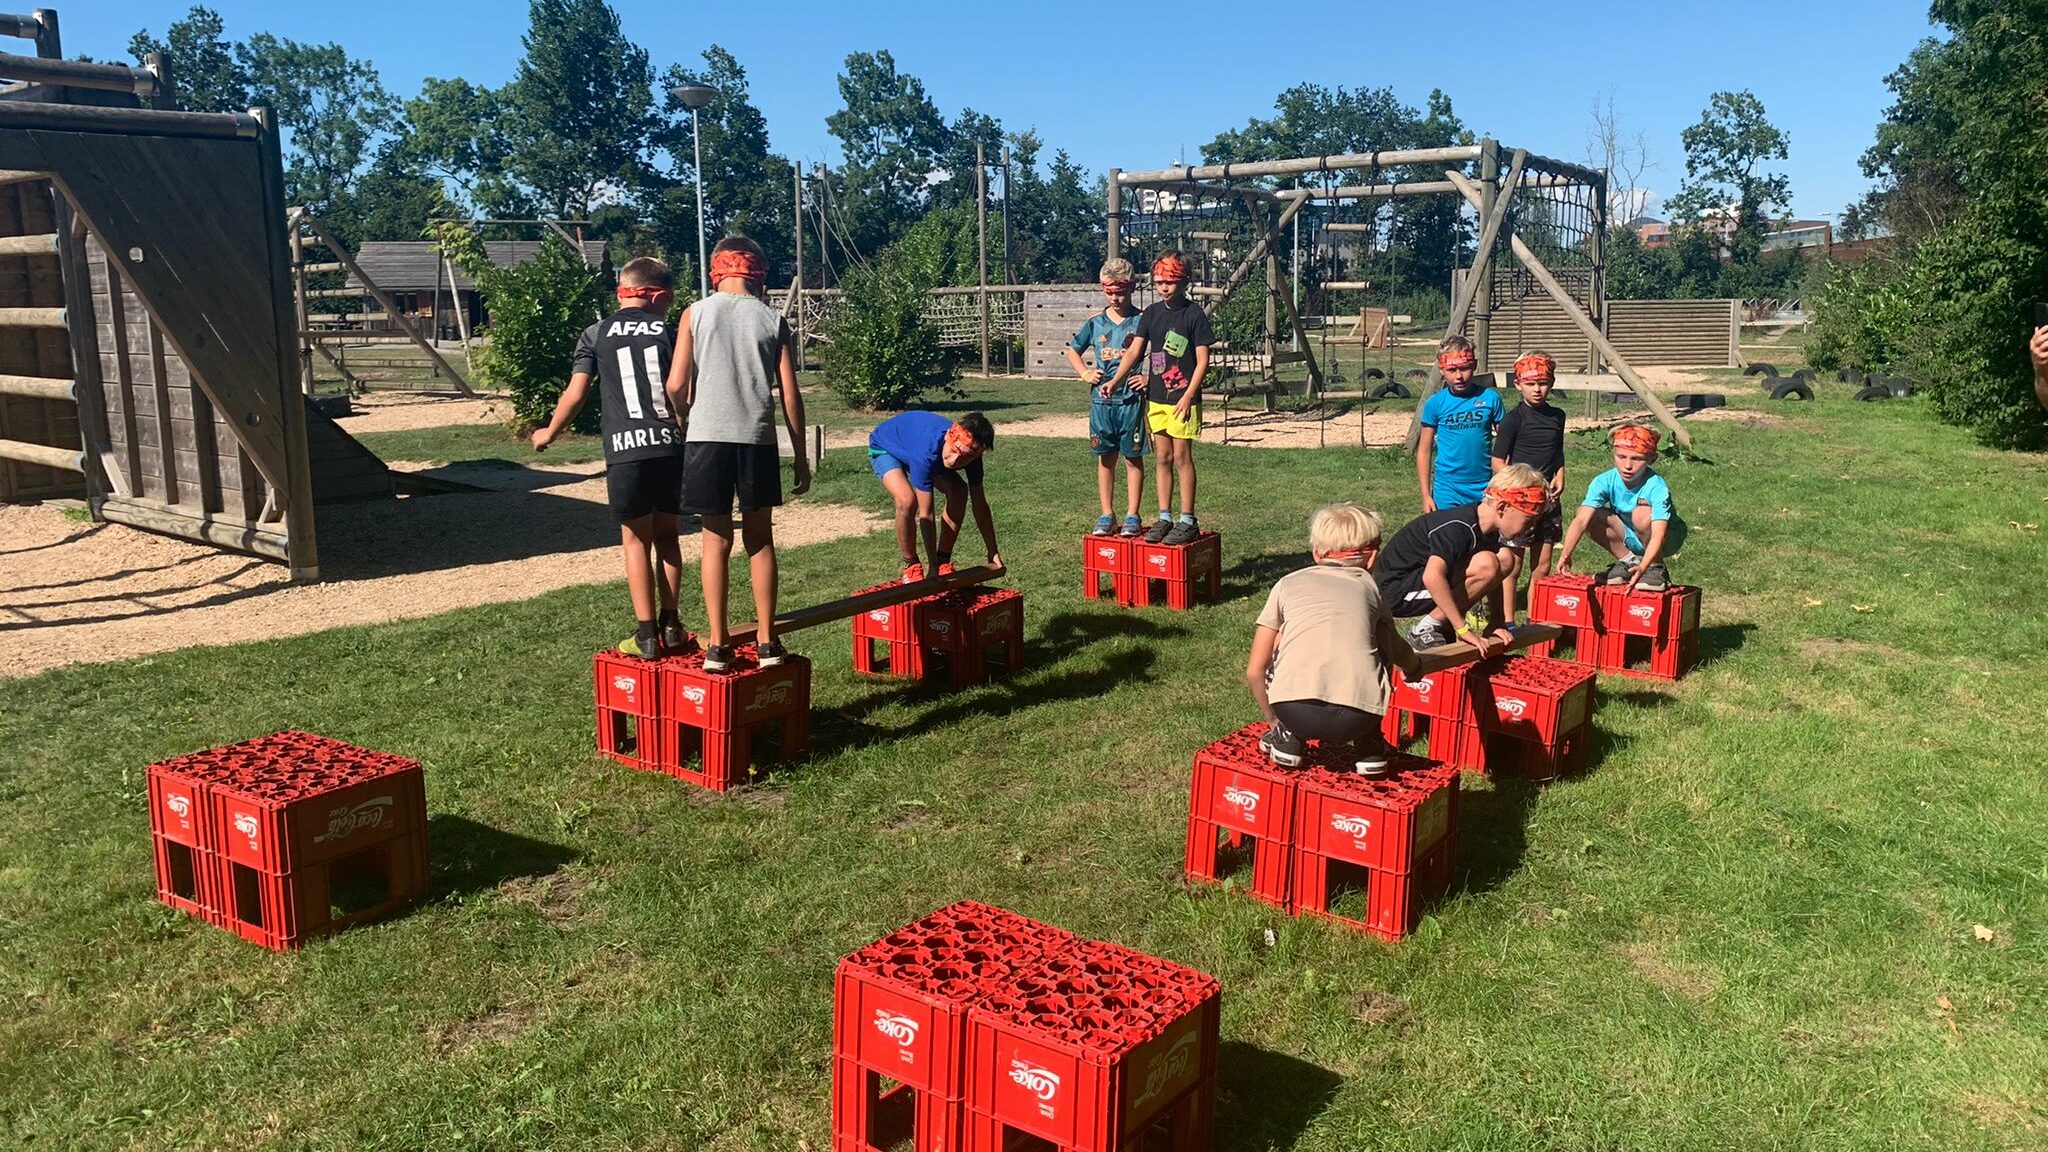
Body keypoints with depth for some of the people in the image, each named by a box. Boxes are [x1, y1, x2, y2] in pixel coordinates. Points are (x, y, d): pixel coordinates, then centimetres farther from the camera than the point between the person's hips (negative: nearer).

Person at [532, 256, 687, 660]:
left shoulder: (595, 334, 7)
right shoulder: (669, 332, 8)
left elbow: (575, 393, 5)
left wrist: (548, 433, 20)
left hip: (625, 449, -1)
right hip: (671, 445, 1)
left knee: (636, 539, 7)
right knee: (666, 535, 15)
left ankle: (646, 635, 5)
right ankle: (670, 625, 17)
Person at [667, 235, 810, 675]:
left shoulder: (696, 313, 3)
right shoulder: (773, 321, 5)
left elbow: (676, 385, -3)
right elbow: (790, 395, 2)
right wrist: (800, 456, 9)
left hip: (707, 436, 0)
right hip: (758, 439, 1)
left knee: (717, 539, 7)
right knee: (759, 540, 11)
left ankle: (717, 645, 8)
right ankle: (766, 642, 13)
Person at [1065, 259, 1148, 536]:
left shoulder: (1141, 321, -4)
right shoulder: (1095, 322, 5)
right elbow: (1073, 351, 18)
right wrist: (1085, 373, 3)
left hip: (1131, 399, -3)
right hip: (1102, 399, 3)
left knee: (1133, 458, 3)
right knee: (1105, 458, 8)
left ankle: (1132, 516, 10)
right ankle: (1107, 515, 16)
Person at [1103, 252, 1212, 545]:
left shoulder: (1194, 314, -6)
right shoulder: (1151, 313, 8)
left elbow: (1203, 360, -8)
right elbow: (1134, 350, 2)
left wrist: (1188, 396, -15)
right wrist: (1115, 380, -12)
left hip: (1183, 399, -5)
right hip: (1156, 397, 5)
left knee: (1182, 457, -4)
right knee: (1162, 457, 9)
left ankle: (1187, 521, 3)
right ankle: (1164, 518, 16)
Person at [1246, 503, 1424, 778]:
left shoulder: (1288, 583, 21)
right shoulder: (1369, 587, 24)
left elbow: (1254, 671, 19)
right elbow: (1398, 651, 43)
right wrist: (1412, 666, 68)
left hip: (1294, 710, 0)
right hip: (1357, 717, 0)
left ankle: (1288, 735, 25)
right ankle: (1368, 747, 27)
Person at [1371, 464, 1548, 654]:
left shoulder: (1489, 530, 2)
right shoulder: (1458, 528, -26)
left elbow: (1493, 578, 11)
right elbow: (1432, 577, -39)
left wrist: (1497, 624, 1)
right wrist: (1463, 629, -34)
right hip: (1395, 589, -9)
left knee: (1505, 560, 5)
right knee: (1485, 564, -26)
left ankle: (1444, 627, 7)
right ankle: (1424, 631, -14)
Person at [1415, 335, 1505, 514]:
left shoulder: (1490, 398, -1)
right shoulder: (1435, 403, -3)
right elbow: (1424, 451, 2)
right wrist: (1425, 494, -1)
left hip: (1485, 492, 1)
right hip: (1447, 494, -1)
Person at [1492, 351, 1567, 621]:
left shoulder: (1557, 416, 10)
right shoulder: (1513, 419, -8)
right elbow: (1498, 462, -9)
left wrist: (1560, 476, 4)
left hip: (1548, 498, 6)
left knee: (1543, 565, 9)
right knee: (1513, 563, -2)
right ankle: (1508, 622, 4)